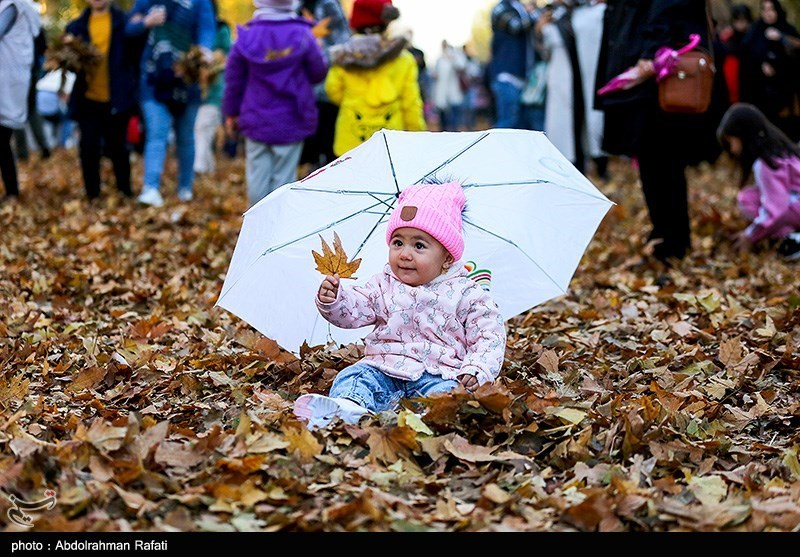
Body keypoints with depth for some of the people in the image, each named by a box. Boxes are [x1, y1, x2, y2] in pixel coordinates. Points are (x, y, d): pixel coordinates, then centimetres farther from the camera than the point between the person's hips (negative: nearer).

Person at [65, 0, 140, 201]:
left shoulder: (125, 22, 1)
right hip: (87, 100, 2)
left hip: (117, 100, -2)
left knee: (118, 147, 7)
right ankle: (92, 195, 11)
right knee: (88, 147, 2)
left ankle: (125, 192, 20)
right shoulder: (76, 26, 8)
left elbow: (136, 56, 0)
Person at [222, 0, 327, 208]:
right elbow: (319, 73, 1)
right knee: (284, 176, 4)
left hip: (256, 122, 2)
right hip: (291, 122, -1)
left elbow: (233, 78, 5)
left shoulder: (247, 36, -4)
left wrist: (231, 112, 18)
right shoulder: (302, 35, -10)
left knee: (257, 176, 10)